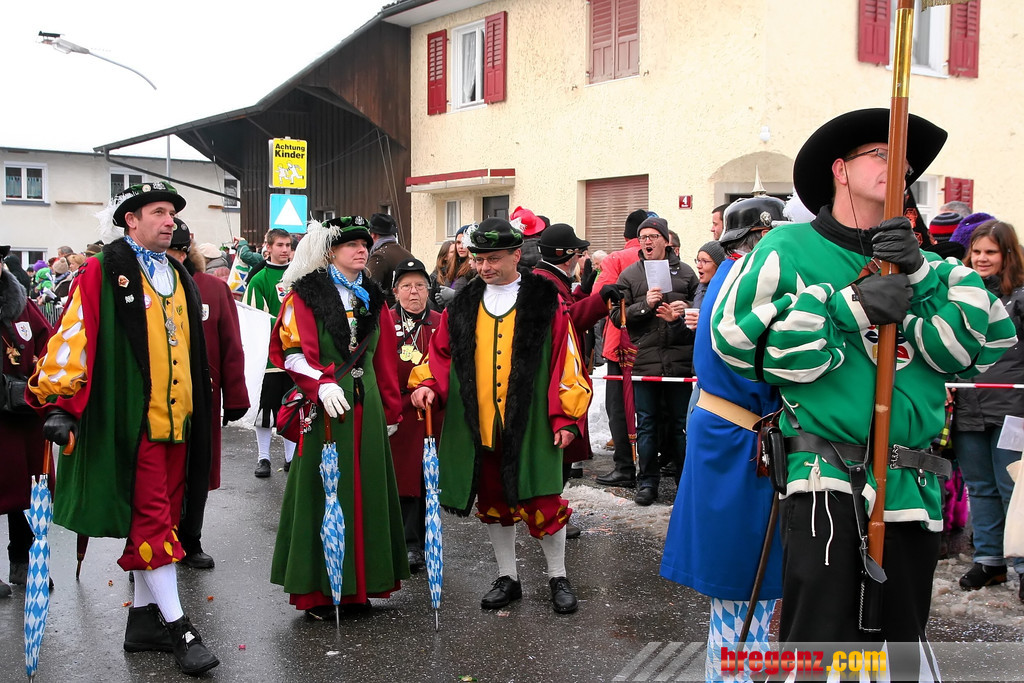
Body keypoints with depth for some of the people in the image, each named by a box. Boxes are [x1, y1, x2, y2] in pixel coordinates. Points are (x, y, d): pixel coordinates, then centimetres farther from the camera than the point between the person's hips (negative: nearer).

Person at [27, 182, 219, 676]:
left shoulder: (179, 278, 16)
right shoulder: (103, 273, -4)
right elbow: (73, 337, -11)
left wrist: (202, 408, 24)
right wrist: (60, 402, -18)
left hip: (177, 418, 7)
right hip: (131, 419, -7)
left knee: (160, 517, 12)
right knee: (151, 521, -5)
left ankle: (144, 618, 23)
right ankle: (176, 626, -1)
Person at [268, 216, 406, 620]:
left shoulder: (372, 298, 16)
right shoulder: (305, 295, -1)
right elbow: (293, 351, -11)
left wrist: (391, 411, 18)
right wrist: (321, 385, -26)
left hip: (366, 406, 6)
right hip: (325, 406, -5)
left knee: (366, 491, 7)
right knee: (323, 494, -2)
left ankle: (359, 585, 18)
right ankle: (317, 591, 8)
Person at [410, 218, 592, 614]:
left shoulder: (545, 301, -3)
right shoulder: (463, 305, 8)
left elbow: (566, 360, -4)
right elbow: (441, 353, 13)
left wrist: (567, 416, -8)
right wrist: (428, 384, -7)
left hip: (529, 425, -4)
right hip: (477, 427, 4)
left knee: (542, 502, 1)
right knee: (493, 503, 13)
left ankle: (557, 577, 21)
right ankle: (507, 578, 29)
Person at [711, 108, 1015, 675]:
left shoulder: (920, 260, 16)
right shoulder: (789, 249, 2)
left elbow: (985, 342, 5)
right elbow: (739, 338, -12)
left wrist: (920, 276, -9)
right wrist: (849, 306, -15)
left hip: (913, 488, 6)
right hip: (825, 483, -5)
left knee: (900, 648, 16)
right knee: (820, 641, -7)